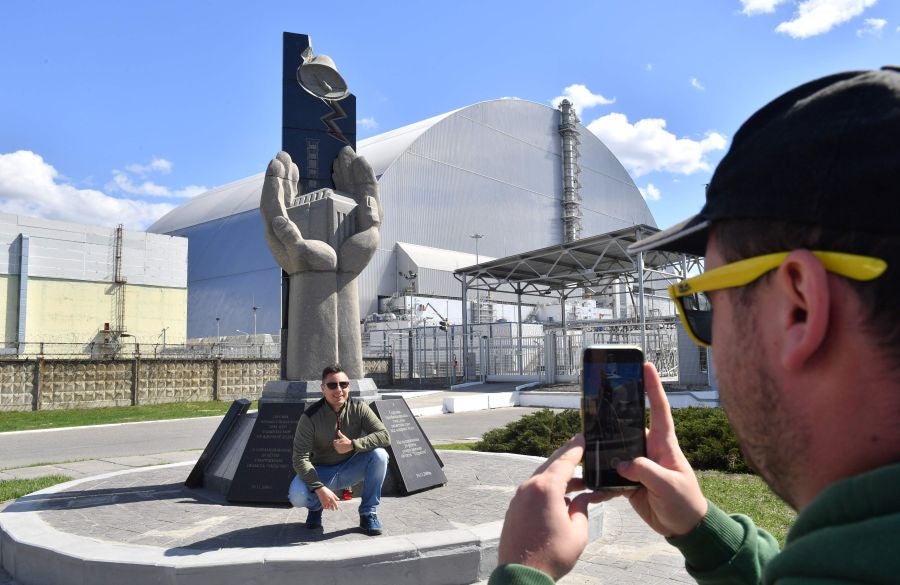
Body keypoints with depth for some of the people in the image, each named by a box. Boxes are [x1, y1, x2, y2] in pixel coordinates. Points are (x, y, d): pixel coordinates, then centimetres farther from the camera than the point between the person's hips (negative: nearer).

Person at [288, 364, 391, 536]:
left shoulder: (359, 408, -12)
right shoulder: (310, 417, -19)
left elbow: (384, 436, -19)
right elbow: (300, 459, -22)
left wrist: (353, 444, -32)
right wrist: (320, 488, -33)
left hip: (350, 468, 2)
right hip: (321, 471, -2)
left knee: (379, 455, -27)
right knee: (297, 496, -31)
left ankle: (368, 513, -9)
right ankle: (316, 506, 9)